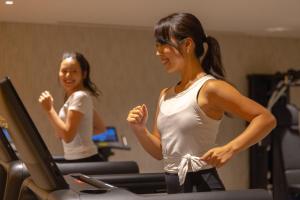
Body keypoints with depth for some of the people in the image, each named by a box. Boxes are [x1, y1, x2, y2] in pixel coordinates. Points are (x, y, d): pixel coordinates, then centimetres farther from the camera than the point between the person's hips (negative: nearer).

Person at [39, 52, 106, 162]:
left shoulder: (79, 96, -15)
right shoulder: (74, 96, 14)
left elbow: (67, 135, -22)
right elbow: (101, 128, 19)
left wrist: (49, 109, -18)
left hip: (85, 162, -10)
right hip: (77, 161, 10)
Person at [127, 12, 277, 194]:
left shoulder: (210, 87, -12)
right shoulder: (166, 95, 10)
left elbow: (266, 119, -14)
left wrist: (230, 149, -24)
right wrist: (140, 129, -3)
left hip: (201, 186, -7)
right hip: (173, 186, 7)